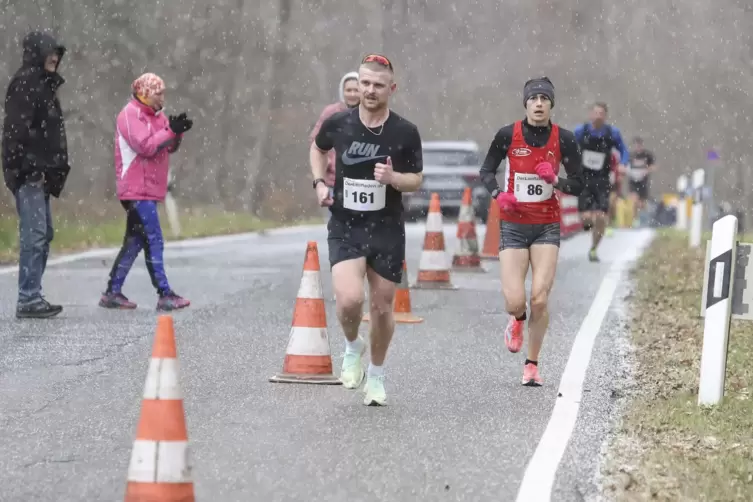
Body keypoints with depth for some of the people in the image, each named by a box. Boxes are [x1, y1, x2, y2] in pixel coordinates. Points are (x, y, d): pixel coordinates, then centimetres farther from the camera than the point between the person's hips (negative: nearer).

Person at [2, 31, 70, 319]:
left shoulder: (43, 85, 19)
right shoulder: (24, 83, -11)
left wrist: (55, 170, 16)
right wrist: (29, 168, -23)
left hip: (39, 172, 10)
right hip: (29, 172, -10)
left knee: (44, 234, 12)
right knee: (34, 235, -12)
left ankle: (32, 297, 16)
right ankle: (28, 300, -11)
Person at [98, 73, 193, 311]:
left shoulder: (153, 115, 19)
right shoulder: (131, 115, -11)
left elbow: (169, 147, 17)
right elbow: (146, 146, -22)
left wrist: (177, 131, -1)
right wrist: (171, 130, -20)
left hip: (148, 190, 10)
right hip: (138, 190, -10)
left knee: (135, 242, 11)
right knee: (153, 242, -12)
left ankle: (113, 292, 15)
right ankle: (165, 295, -14)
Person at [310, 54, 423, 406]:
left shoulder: (405, 132, -6)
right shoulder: (338, 124, -4)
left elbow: (416, 180, 3)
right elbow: (318, 148, 18)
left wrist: (393, 177, -18)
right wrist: (319, 183, 4)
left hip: (388, 230, 1)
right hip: (345, 227, -1)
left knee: (382, 306, 7)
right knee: (349, 299, -21)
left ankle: (376, 376, 30)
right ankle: (352, 347, 13)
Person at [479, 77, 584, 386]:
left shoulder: (564, 139, -4)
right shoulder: (507, 135, -6)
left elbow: (578, 184, 2)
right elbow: (486, 170, 6)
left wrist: (555, 181, -18)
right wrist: (498, 194, -12)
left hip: (547, 226, 0)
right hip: (513, 225, 0)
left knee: (539, 299, -10)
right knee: (514, 302, -10)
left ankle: (532, 364, 8)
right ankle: (517, 320, 30)